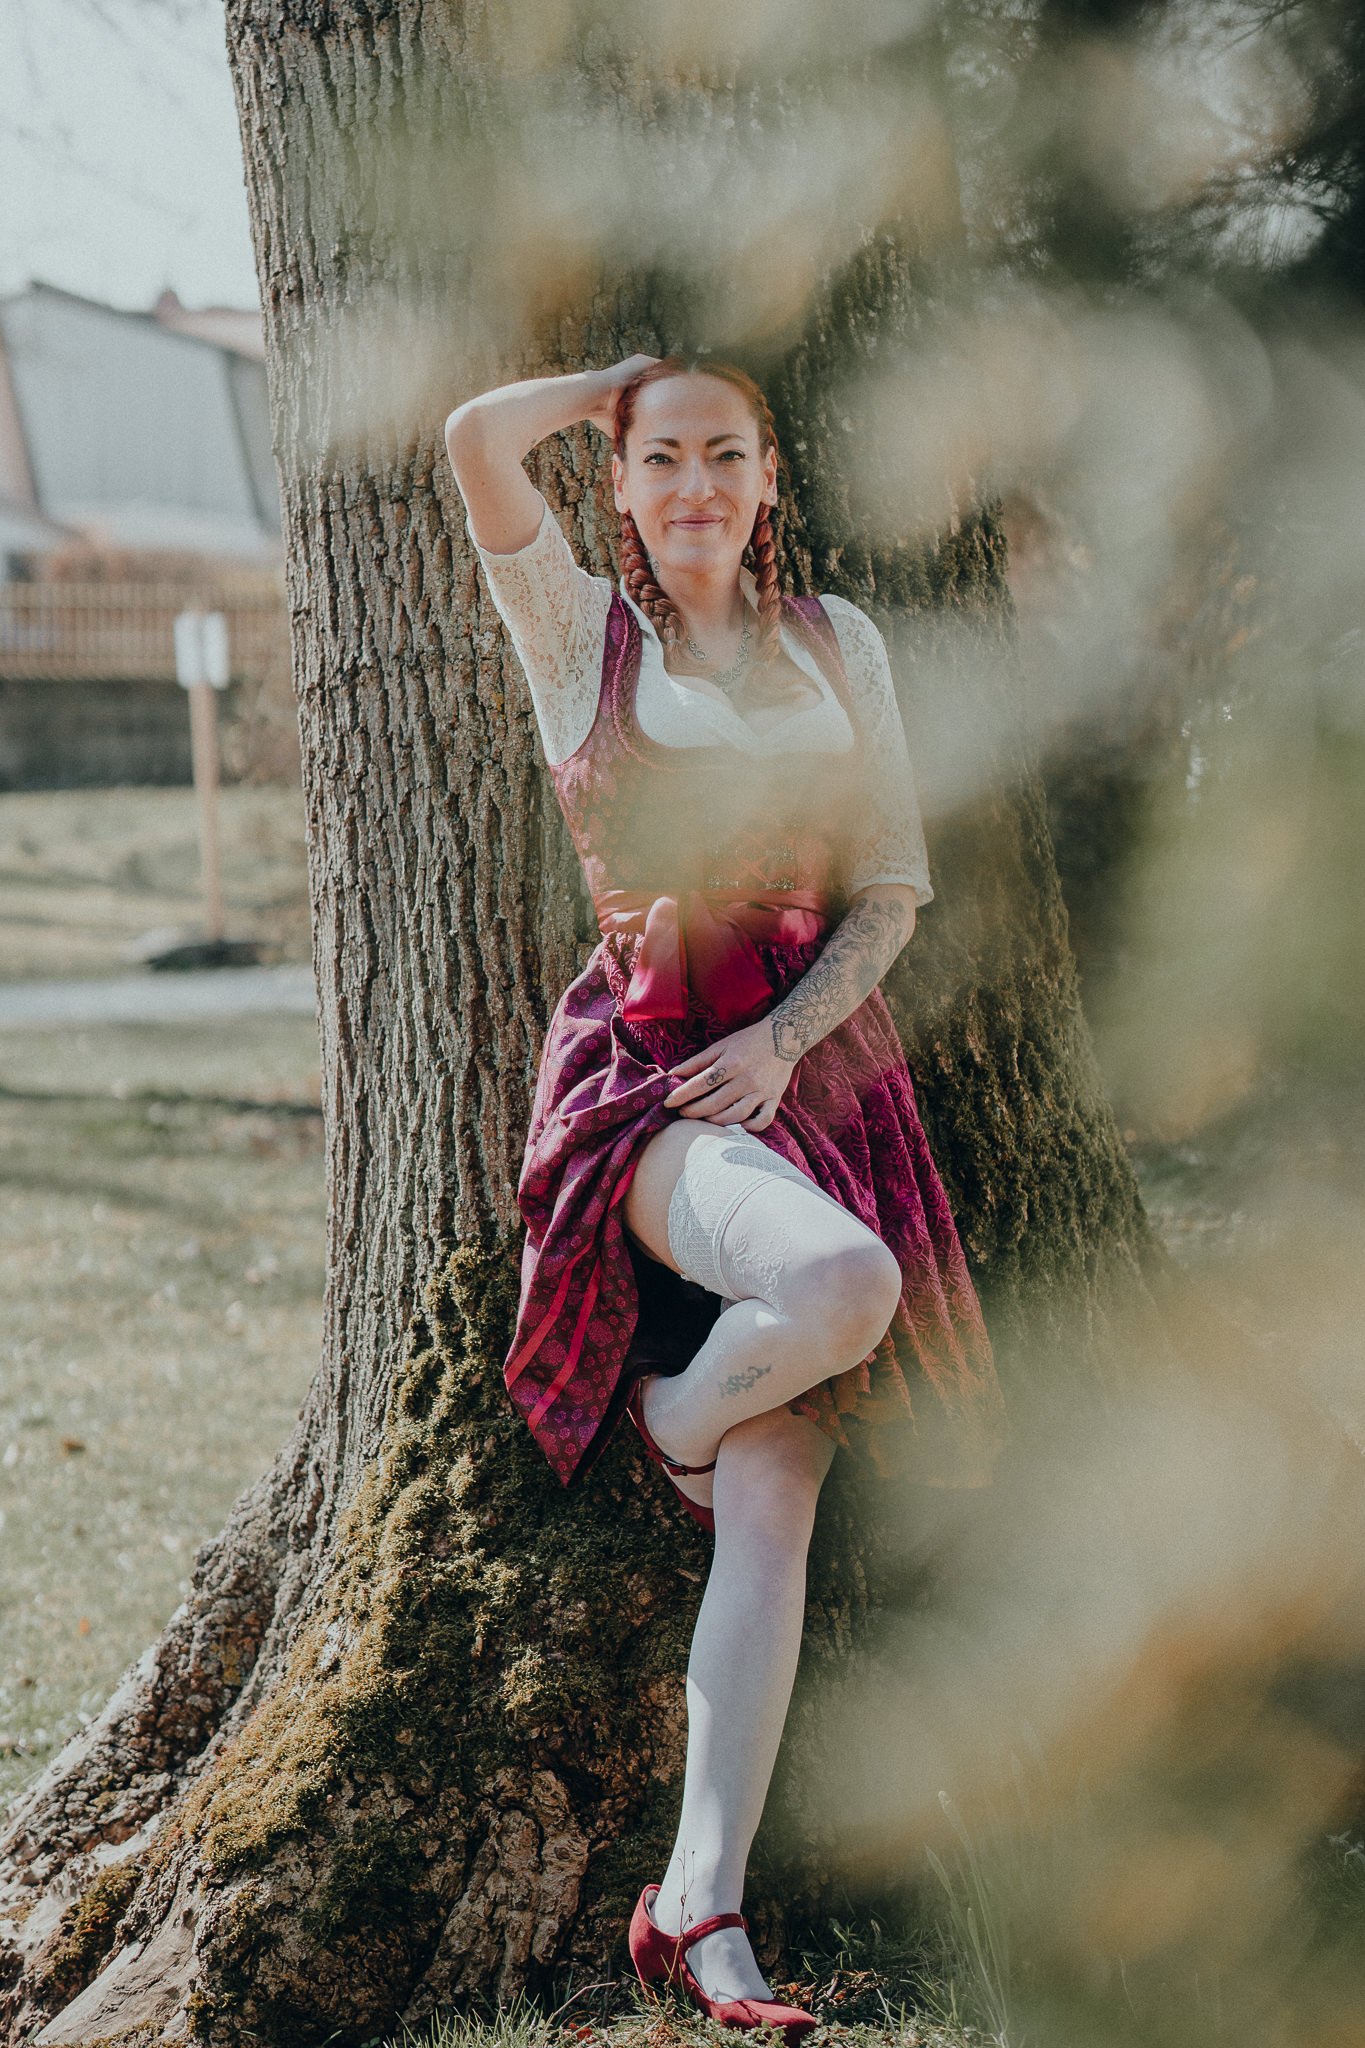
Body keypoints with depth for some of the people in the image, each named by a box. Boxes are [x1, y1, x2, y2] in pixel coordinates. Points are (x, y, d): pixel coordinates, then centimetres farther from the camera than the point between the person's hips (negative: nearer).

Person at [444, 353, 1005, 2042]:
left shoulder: (837, 645, 13)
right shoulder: (580, 631, 5)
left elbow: (893, 887, 9)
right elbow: (478, 436, -11)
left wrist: (783, 1036, -6)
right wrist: (632, 375, 6)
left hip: (816, 1064, 4)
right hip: (647, 1070, -3)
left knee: (773, 1513, -7)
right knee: (844, 1279, -35)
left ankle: (702, 1905, -5)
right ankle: (670, 1420, 0)